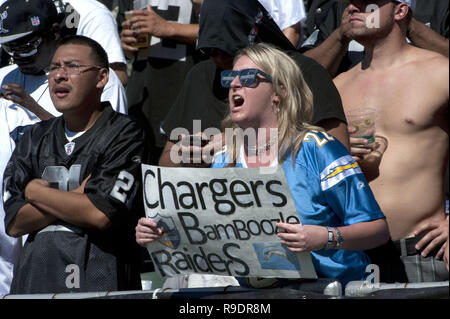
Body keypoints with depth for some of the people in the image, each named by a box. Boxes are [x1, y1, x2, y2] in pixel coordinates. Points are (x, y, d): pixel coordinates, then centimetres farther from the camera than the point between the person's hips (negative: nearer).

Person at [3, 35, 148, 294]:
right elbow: (14, 223, 8)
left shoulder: (125, 134, 1)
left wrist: (36, 192, 3)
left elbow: (101, 215, -11)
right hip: (35, 275, 4)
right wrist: (76, 196, -5)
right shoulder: (35, 139, 17)